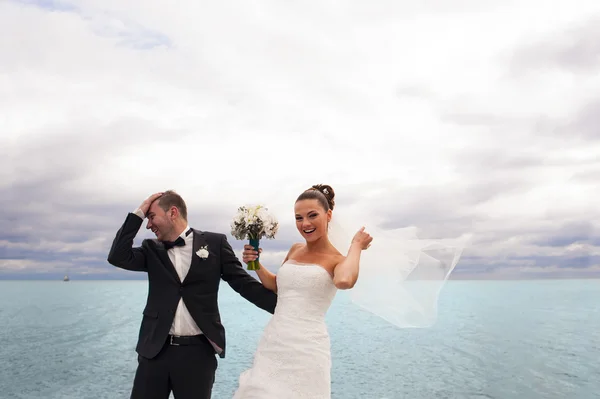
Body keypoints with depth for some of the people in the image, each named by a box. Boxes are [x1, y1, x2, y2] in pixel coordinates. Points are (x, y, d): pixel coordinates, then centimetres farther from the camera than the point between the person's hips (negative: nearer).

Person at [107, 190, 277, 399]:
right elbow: (118, 257, -4)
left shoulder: (214, 243, 0)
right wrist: (138, 214, -2)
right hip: (155, 350, 3)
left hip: (198, 351, -2)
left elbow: (243, 283, 0)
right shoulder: (152, 249, 10)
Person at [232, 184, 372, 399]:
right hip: (272, 341, 6)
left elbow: (344, 281, -32)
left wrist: (356, 246, -16)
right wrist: (256, 265, 8)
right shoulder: (295, 250, 11)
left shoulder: (339, 260, -7)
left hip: (306, 347, -6)